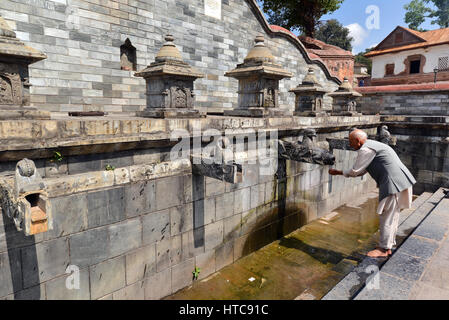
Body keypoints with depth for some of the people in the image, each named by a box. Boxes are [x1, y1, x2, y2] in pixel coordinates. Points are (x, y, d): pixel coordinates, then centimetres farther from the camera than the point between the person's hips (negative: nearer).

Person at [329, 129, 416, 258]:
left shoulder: (366, 149, -12)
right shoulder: (372, 145, 20)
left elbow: (355, 171, -7)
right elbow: (362, 171, 24)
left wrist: (337, 172, 6)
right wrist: (341, 173, 20)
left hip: (393, 183, -10)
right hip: (400, 181, 10)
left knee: (386, 216, -1)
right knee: (393, 215, 17)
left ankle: (384, 249, 10)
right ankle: (390, 244, 29)